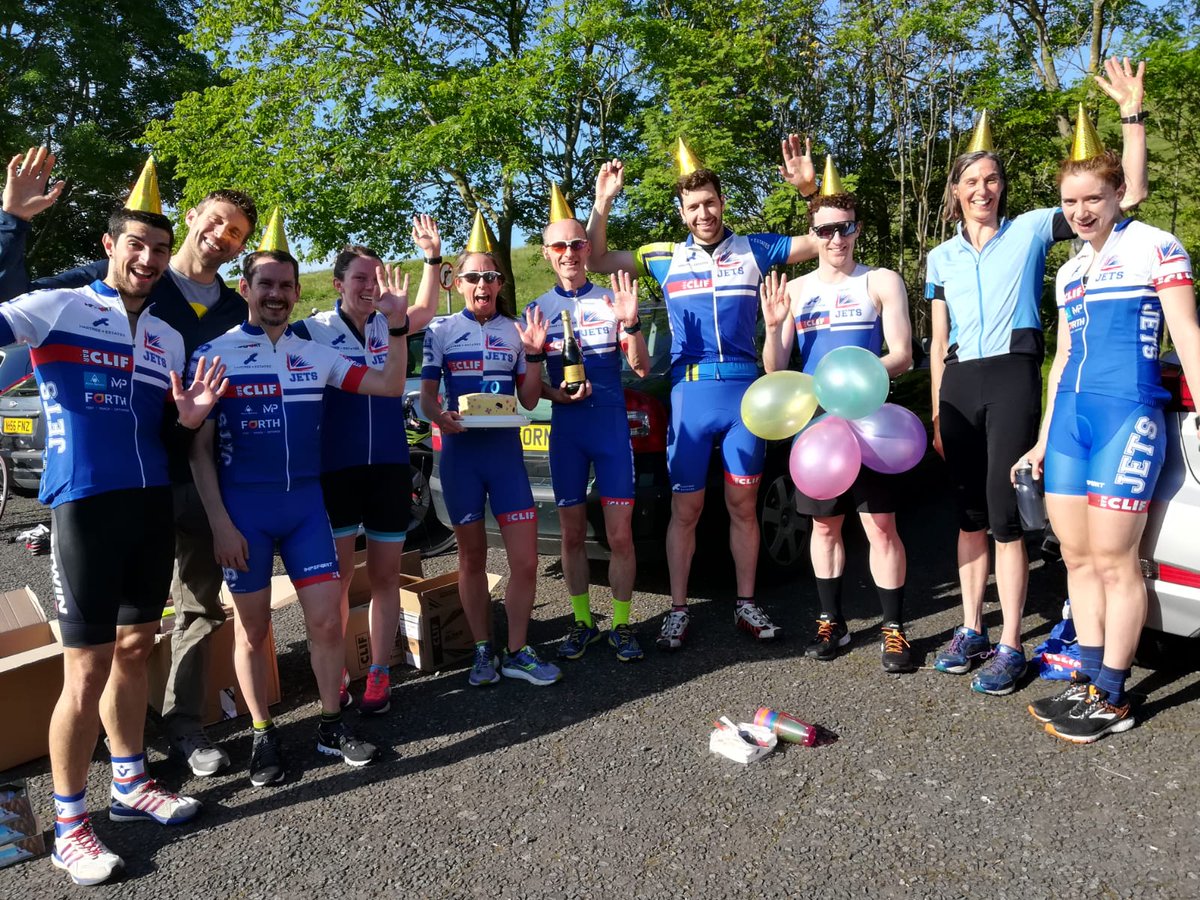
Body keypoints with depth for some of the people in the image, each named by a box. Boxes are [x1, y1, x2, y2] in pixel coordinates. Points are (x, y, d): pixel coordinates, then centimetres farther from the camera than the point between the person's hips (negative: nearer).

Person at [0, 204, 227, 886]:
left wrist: (192, 416, -4)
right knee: (88, 668, -2)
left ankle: (131, 785, 32)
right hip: (84, 505, -6)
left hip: (153, 505, 6)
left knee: (135, 648, 16)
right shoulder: (58, 309, -1)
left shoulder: (169, 339, 14)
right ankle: (70, 823, 16)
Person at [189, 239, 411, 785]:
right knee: (252, 628, 8)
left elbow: (389, 386, 4)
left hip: (306, 503, 3)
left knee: (327, 618, 3)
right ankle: (263, 736, 25)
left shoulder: (316, 355, 7)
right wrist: (220, 522, -10)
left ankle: (331, 726, 21)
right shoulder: (216, 354, -4)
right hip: (243, 508, -3)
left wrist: (396, 326, -10)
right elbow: (199, 447, -4)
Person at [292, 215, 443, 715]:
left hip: (390, 467, 3)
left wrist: (432, 258, 9)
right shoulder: (312, 330, -4)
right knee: (337, 575, 6)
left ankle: (379, 675, 18)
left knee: (385, 575, 7)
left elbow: (426, 310, 20)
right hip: (335, 468, -3)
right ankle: (334, 672, 21)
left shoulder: (388, 325, 7)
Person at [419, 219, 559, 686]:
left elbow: (529, 400, 8)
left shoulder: (515, 330, 7)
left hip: (506, 451, 1)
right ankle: (483, 651, 22)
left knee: (525, 560, -3)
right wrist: (439, 417, -19)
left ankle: (517, 653, 13)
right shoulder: (441, 330, 3)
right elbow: (426, 394, 2)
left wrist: (534, 353, -6)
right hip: (459, 453, -1)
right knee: (472, 557, 8)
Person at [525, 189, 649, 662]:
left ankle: (621, 625, 14)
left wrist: (630, 324, -17)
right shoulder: (539, 308, 7)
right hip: (565, 429, 1)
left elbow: (641, 367, -1)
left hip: (612, 427, -1)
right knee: (572, 534, 8)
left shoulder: (611, 300, 4)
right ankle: (582, 622, 23)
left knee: (620, 535, -1)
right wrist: (557, 394, -12)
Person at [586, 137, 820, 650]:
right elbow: (597, 261, 13)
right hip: (689, 393, 0)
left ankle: (746, 605, 22)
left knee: (742, 505, 8)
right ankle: (677, 611, 16)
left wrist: (810, 190, -2)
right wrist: (602, 203, 2)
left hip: (744, 391, 0)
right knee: (685, 509, 4)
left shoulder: (754, 250, 9)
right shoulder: (666, 258, 10)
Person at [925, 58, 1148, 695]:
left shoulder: (1031, 230, 5)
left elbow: (1129, 195, -2)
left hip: (1012, 379, -4)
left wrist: (1132, 115, -9)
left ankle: (1010, 647, 4)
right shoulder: (941, 258, 14)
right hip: (958, 385, 4)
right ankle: (972, 631, 19)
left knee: (1004, 516, -6)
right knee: (970, 516, 9)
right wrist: (936, 414, 11)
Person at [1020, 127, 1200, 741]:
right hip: (1070, 416, 7)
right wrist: (1043, 440, 21)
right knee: (1077, 556, 7)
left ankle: (1112, 698, 7)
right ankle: (1088, 679, 18)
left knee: (1113, 560, -4)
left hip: (1127, 414, -6)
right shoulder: (1068, 272, 19)